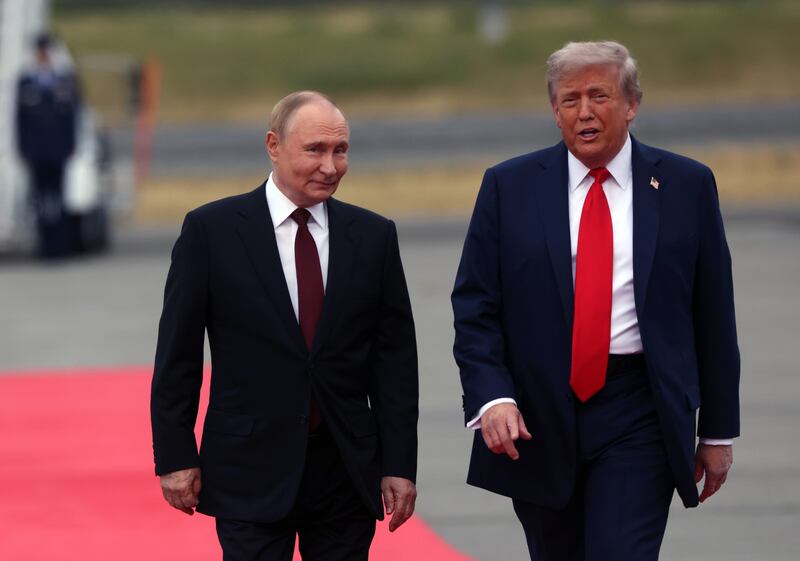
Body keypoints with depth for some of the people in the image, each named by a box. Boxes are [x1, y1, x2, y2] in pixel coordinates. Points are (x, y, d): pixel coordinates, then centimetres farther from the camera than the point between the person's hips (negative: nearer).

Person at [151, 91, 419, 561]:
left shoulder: (374, 236, 6)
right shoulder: (212, 230, -1)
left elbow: (396, 359, 6)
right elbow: (177, 354, 1)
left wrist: (400, 465, 1)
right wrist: (176, 457, -3)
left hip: (347, 470, 3)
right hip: (251, 472, -3)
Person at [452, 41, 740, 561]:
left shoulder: (686, 186, 2)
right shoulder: (510, 187, 3)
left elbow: (714, 316, 5)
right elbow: (475, 307, 2)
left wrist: (719, 430, 6)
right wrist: (492, 397, -14)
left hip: (638, 419, -2)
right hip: (537, 416, 2)